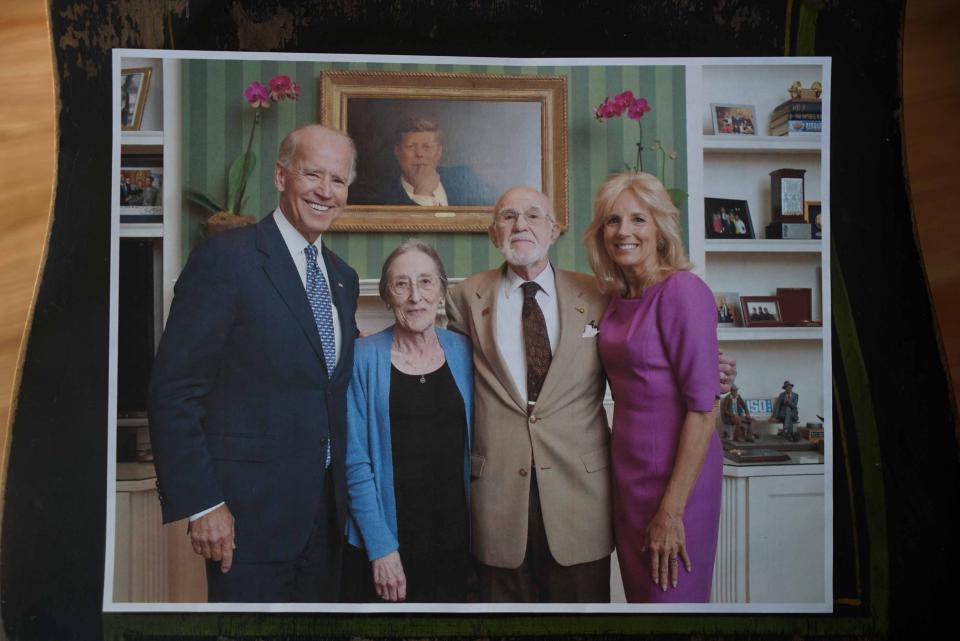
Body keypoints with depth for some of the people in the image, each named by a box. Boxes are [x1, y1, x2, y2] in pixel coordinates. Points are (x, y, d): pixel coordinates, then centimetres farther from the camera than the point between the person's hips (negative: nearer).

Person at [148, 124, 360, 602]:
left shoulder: (344, 278, 10)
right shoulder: (225, 258, -11)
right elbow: (173, 391, -13)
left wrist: (347, 496, 12)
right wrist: (201, 504, -16)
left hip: (325, 512, 7)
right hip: (248, 511, -6)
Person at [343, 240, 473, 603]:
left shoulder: (462, 351, 1)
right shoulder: (364, 357, -8)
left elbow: (473, 444, 8)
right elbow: (355, 461, -8)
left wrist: (476, 527, 2)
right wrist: (381, 546, -12)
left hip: (454, 535, 3)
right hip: (384, 540, -2)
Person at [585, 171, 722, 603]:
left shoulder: (682, 291, -15)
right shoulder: (617, 298, 7)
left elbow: (703, 408, -18)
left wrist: (672, 509, -18)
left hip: (676, 478, -7)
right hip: (628, 473, 7)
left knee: (671, 597, 8)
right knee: (637, 596, 19)